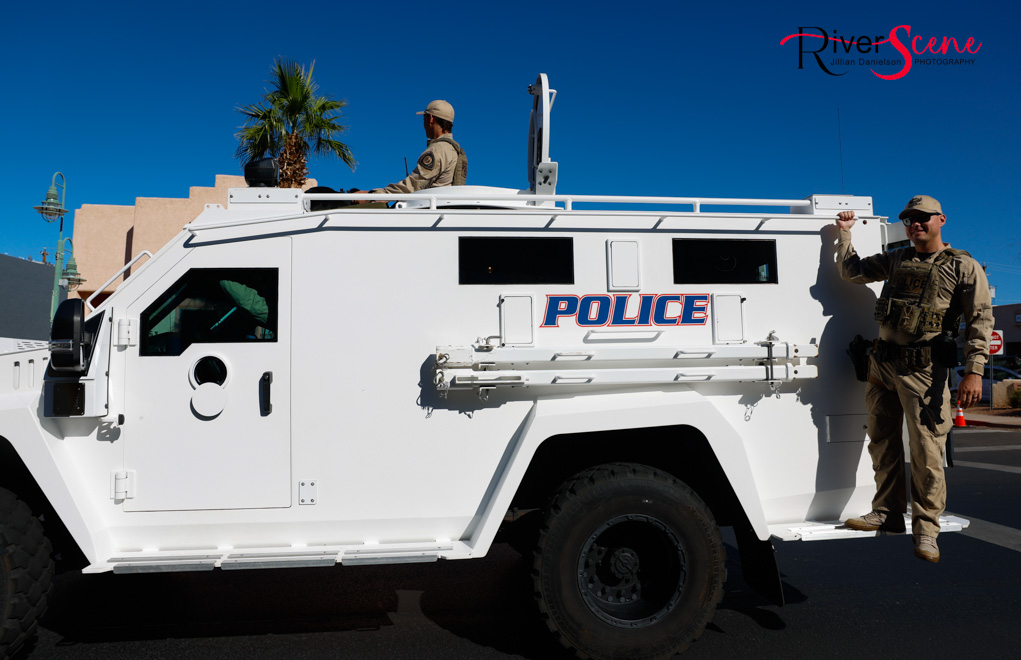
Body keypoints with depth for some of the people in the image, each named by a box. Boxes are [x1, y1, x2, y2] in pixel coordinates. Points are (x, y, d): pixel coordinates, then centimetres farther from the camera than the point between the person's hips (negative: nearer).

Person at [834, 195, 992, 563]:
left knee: (926, 451, -5)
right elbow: (852, 272, 22)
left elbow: (980, 319, -5)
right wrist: (845, 232, 15)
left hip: (923, 370, -5)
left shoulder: (964, 267, 1)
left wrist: (974, 372, -15)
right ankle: (888, 513, 21)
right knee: (883, 444, 9)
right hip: (882, 364, 5)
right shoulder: (896, 260, 16)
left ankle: (926, 528, 7)